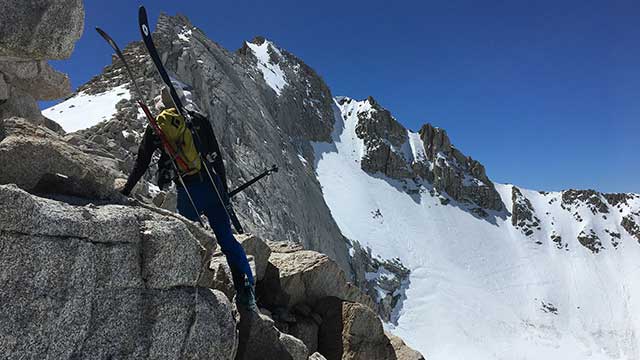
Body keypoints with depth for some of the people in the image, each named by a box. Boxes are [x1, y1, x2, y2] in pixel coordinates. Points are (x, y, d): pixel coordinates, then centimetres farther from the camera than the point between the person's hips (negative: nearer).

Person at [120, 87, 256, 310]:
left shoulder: (155, 126, 9)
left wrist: (126, 191, 24)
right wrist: (224, 191, 11)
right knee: (226, 239, 7)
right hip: (212, 185, 1)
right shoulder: (198, 119, 9)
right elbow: (217, 158, 7)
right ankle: (247, 290, 4)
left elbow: (141, 164, 12)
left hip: (186, 192, -1)